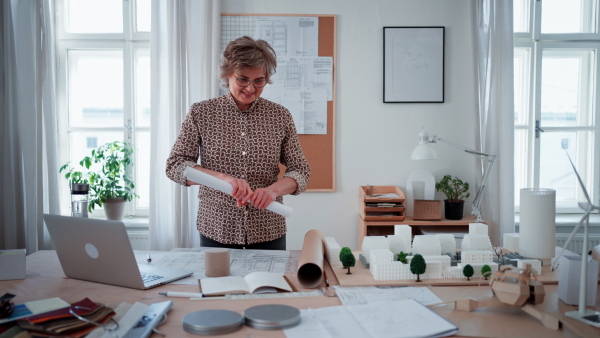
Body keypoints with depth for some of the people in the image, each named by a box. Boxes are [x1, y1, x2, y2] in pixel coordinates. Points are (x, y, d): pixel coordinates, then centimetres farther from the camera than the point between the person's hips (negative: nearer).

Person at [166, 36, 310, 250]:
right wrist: (222, 177, -22)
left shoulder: (280, 116, 0)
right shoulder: (201, 113, -2)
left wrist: (274, 189, -21)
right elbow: (174, 165, -6)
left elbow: (300, 170, 0)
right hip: (216, 231, -1)